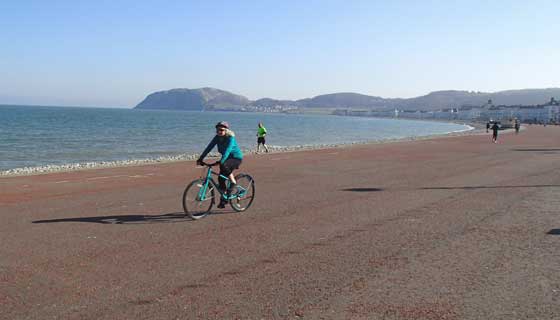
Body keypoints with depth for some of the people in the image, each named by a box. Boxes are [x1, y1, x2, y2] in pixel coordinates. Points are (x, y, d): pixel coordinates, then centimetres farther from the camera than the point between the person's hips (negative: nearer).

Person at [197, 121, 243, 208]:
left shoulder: (230, 138, -24)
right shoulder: (217, 137, -6)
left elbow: (227, 150, -38)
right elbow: (209, 147, -12)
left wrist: (221, 161, -51)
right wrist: (200, 158, -21)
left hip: (236, 158, -7)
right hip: (227, 158, 7)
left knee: (224, 166, -35)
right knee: (221, 178, -1)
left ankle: (233, 182, -13)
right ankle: (223, 200, 13)